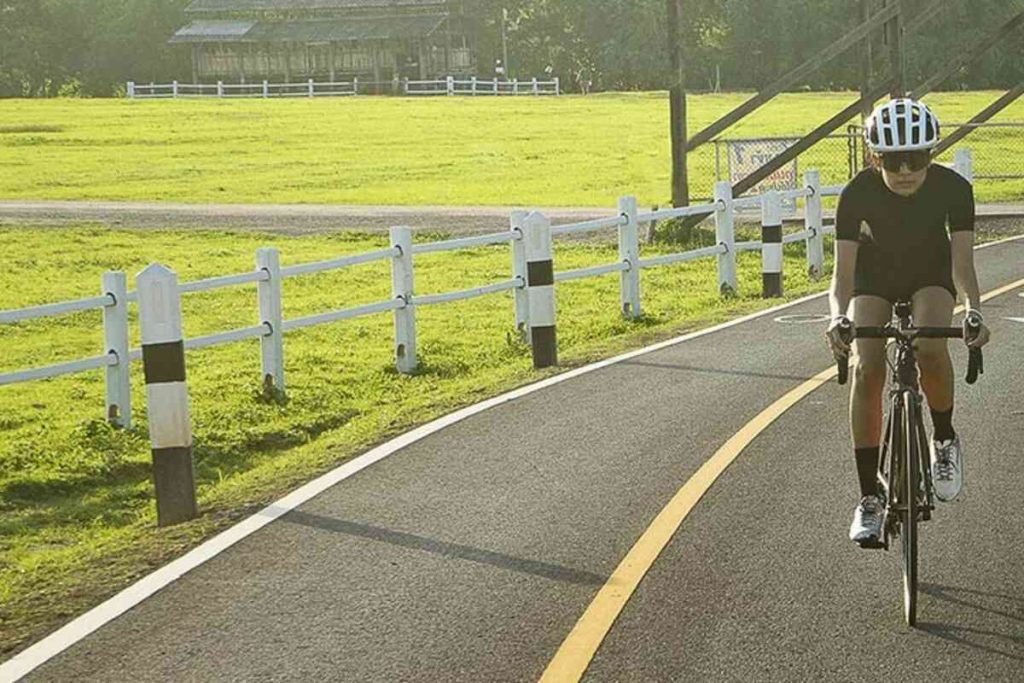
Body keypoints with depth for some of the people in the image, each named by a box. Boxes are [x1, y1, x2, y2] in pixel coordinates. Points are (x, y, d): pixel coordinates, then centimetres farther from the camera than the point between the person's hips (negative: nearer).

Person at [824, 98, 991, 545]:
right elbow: (843, 270, -32)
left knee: (929, 346, -31)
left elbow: (962, 262, -31)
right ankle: (869, 497, -12)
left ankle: (944, 440, -3)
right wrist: (838, 317, -52)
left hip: (930, 273, 0)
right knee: (867, 369, -21)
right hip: (875, 276, 0)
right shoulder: (858, 194, -29)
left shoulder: (953, 188, -28)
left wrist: (973, 310, -51)